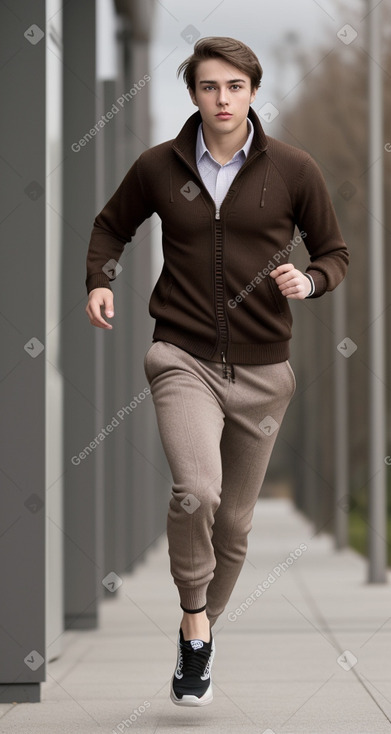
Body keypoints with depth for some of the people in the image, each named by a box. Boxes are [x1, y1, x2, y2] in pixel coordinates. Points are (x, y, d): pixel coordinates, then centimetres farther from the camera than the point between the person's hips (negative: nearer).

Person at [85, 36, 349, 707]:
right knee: (196, 489, -26)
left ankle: (200, 633, 31)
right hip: (183, 358, -1)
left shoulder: (293, 170, -1)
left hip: (262, 369, 2)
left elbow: (334, 251, 9)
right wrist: (98, 281, -1)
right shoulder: (159, 167, 1)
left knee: (235, 522, 10)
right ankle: (195, 617, -6)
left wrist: (310, 281, -13)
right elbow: (112, 225, 18)